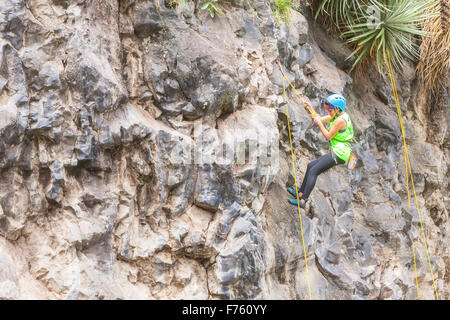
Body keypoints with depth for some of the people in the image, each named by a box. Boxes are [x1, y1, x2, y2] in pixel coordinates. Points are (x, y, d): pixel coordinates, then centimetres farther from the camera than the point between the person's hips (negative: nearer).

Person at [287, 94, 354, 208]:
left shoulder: (340, 120, -17)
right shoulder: (337, 115, 14)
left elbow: (328, 136, -14)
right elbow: (320, 119, 20)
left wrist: (319, 123, -9)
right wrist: (310, 109, 10)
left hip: (339, 153, -11)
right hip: (337, 152, 11)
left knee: (313, 171, -16)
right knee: (311, 165, 17)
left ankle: (303, 201, -21)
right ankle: (301, 193, 22)